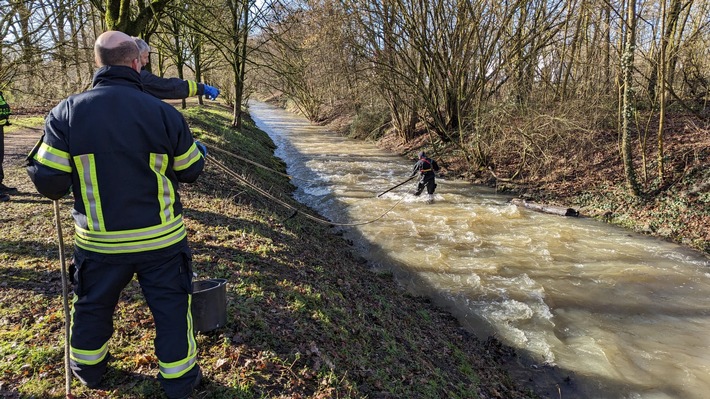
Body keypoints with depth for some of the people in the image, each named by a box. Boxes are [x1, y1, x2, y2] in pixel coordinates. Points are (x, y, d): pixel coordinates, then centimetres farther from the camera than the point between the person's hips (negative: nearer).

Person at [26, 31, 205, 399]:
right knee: (171, 307, 13)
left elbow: (48, 181, -9)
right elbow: (191, 170, -1)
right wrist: (198, 150, 20)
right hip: (161, 240, -2)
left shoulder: (66, 113, -8)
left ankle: (89, 369, 47)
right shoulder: (163, 112, -12)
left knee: (93, 307, 25)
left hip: (98, 241, 2)